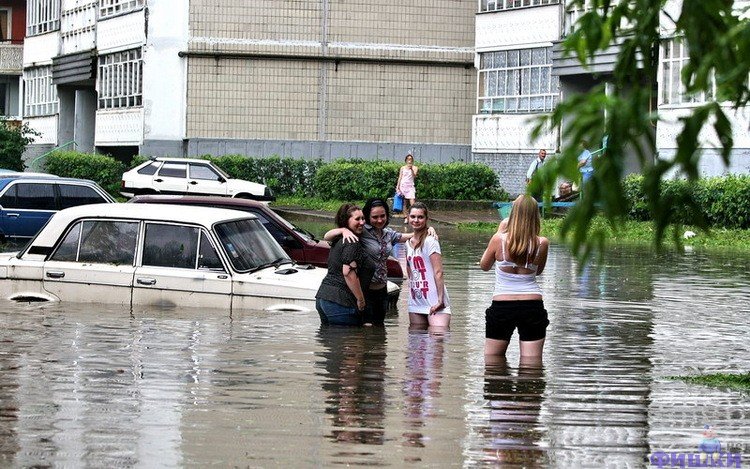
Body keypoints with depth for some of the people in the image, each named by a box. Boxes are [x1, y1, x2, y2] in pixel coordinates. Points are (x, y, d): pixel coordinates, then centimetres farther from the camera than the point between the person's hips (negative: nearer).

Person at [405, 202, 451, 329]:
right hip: (416, 304, 8)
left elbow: (438, 272, -14)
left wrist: (440, 300, -19)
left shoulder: (430, 241, -10)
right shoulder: (408, 243, 13)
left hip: (434, 304, -8)